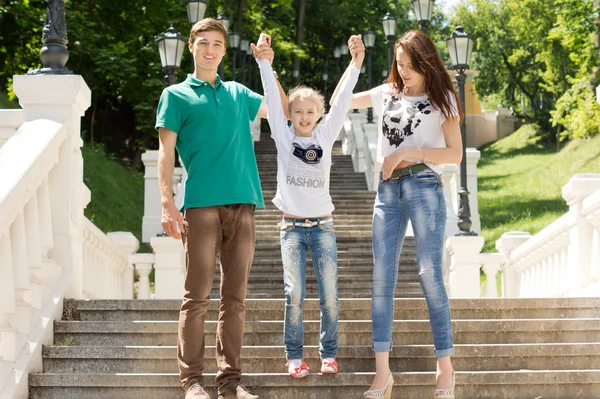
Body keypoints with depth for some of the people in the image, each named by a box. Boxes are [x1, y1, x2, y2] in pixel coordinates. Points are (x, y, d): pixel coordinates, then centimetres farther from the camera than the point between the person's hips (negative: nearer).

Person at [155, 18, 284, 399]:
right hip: (202, 205, -4)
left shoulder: (238, 94, 20)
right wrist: (167, 202, -9)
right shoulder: (176, 95, 9)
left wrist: (268, 68, 20)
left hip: (242, 203, 4)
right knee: (198, 297, -6)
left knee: (235, 297, 4)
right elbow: (166, 151, 2)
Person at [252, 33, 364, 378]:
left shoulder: (326, 137, 5)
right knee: (295, 294, -5)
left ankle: (329, 353, 8)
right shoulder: (284, 137, 3)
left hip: (323, 226, 1)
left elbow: (342, 101, -2)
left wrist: (356, 63, -10)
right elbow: (272, 99, -6)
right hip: (292, 226, -1)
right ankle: (295, 356, 2)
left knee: (329, 294, -1)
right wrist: (263, 62, -15)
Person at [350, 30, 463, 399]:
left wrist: (410, 152, -11)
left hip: (424, 186, -4)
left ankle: (446, 368, -2)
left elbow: (455, 154, -2)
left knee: (430, 275, -9)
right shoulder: (387, 94, 15)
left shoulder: (441, 99, 4)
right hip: (388, 189, 4)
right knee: (382, 278, -3)